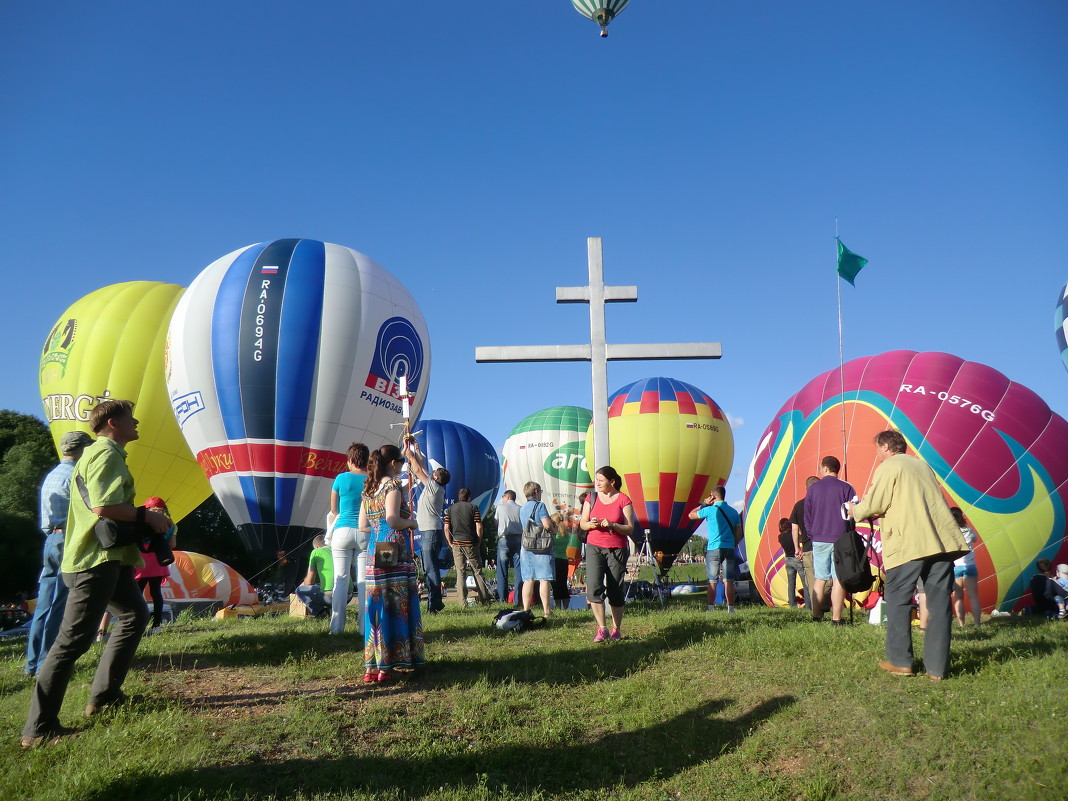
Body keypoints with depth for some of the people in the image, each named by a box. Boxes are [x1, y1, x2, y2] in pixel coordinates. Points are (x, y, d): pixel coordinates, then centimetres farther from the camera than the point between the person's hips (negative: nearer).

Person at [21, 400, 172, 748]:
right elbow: (102, 506, -26)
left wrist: (145, 518, 10)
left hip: (109, 557, 11)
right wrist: (146, 515, -14)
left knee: (135, 615, 21)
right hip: (95, 561, -11)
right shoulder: (107, 454, -14)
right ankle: (38, 728, 1)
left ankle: (104, 695, 27)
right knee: (73, 640, -6)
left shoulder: (102, 454, 19)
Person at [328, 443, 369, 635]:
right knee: (364, 581, 4)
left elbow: (334, 509, 9)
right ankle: (365, 626, 5)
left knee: (340, 580, 4)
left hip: (342, 532, 0)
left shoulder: (342, 478, 0)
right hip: (366, 533, 0)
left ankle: (336, 627, 5)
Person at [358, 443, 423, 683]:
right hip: (396, 552, -7)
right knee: (398, 606, 0)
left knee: (376, 607, 9)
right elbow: (392, 519, -20)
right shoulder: (393, 484, -8)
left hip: (374, 552, 8)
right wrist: (411, 523, -3)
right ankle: (388, 665, 2)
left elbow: (363, 525, 14)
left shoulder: (369, 488, 14)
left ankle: (372, 666, 12)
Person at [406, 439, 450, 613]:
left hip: (432, 532, -10)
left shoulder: (434, 487, -8)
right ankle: (435, 602, 16)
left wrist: (410, 454, 6)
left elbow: (419, 470, -5)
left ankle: (434, 604, -12)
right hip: (427, 532, 10)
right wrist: (416, 450, 28)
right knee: (429, 569, 12)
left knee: (430, 568, -11)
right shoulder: (432, 487, 16)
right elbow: (423, 467, 23)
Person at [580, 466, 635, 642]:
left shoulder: (623, 500, -2)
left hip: (617, 550, -2)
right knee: (594, 587, -13)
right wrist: (590, 524, -14)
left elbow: (630, 529, -5)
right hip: (594, 548, 2)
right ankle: (602, 629, -6)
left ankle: (616, 630, 17)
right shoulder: (591, 498, 7)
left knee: (615, 591, 3)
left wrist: (612, 525, -21)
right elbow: (582, 523, 9)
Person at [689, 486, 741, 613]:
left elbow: (691, 515, 8)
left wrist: (704, 504, 12)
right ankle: (731, 609, 0)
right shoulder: (734, 511, 8)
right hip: (729, 549, 3)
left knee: (712, 582, 4)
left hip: (713, 549, -3)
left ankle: (711, 609, 4)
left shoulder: (710, 510, -6)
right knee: (729, 581, 2)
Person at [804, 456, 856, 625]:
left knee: (820, 579, 10)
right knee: (838, 579, 0)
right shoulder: (846, 488, -3)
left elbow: (807, 516, 6)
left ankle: (816, 616, 13)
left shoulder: (813, 489, 4)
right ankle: (836, 619, -2)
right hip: (840, 540, -2)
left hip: (819, 540, 2)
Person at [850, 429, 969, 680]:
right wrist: (883, 513, 32)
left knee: (897, 601, 5)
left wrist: (855, 510, 14)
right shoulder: (922, 465, 22)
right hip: (943, 541, 7)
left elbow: (872, 505, -6)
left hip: (909, 544, -6)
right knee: (939, 605, 6)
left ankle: (900, 661, 8)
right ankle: (937, 667, 8)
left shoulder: (888, 467, 0)